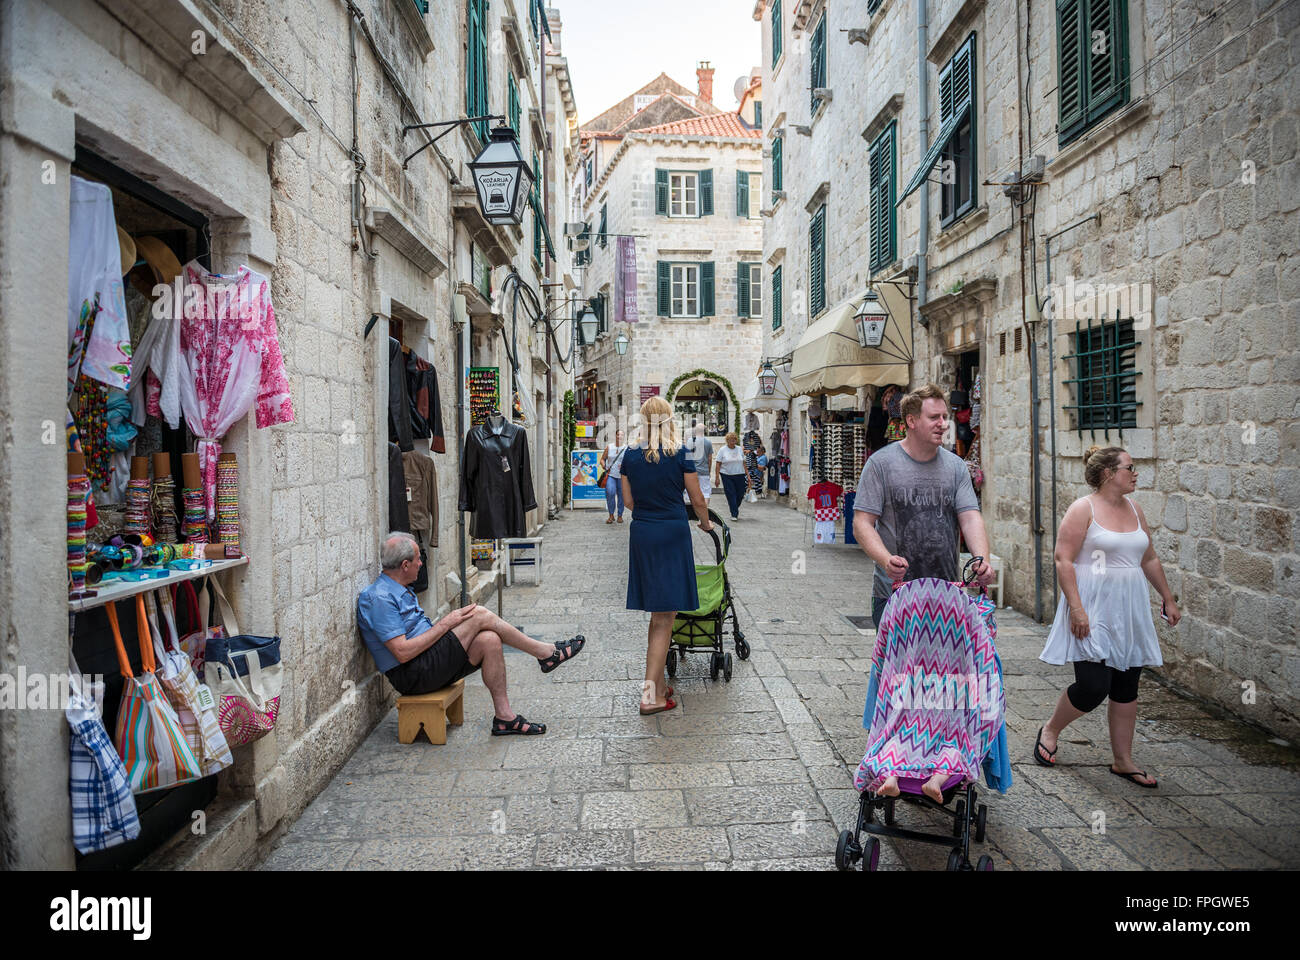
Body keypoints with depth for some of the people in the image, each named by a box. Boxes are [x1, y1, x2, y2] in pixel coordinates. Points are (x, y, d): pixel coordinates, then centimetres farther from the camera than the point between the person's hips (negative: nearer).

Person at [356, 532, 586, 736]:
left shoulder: (401, 590, 16)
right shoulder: (379, 598, -17)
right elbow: (402, 652, -24)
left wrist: (447, 625, 3)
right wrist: (446, 623, -18)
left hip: (430, 667, 9)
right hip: (412, 676, -9)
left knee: (489, 640, -14)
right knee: (480, 616, -17)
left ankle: (504, 716, -9)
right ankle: (546, 653, -3)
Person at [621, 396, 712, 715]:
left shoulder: (631, 455, 4)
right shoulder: (680, 454, -6)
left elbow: (629, 501, 9)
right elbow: (697, 500, 0)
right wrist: (706, 524, 19)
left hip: (641, 533, 4)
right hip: (672, 533, -4)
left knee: (657, 615, 16)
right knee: (664, 617, -1)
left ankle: (659, 684, 24)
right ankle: (650, 695, -4)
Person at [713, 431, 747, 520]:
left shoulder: (740, 449, 10)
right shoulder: (723, 450, 0)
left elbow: (743, 463, 14)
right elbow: (718, 464, -3)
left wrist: (747, 475, 9)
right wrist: (717, 477, -10)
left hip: (739, 475, 3)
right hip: (727, 476, -3)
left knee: (740, 494, 4)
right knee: (731, 495, -5)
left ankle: (734, 507, 32)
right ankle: (734, 514, 2)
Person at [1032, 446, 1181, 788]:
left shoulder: (1133, 509, 11)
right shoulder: (1083, 509, -10)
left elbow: (1150, 558, 22)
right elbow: (1063, 559, -15)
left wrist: (1168, 599, 22)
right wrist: (1076, 607, -22)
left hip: (1130, 611, 7)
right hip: (1093, 611, -7)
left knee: (1126, 688, 10)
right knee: (1093, 687, -10)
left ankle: (1123, 760, 22)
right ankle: (1049, 731, 15)